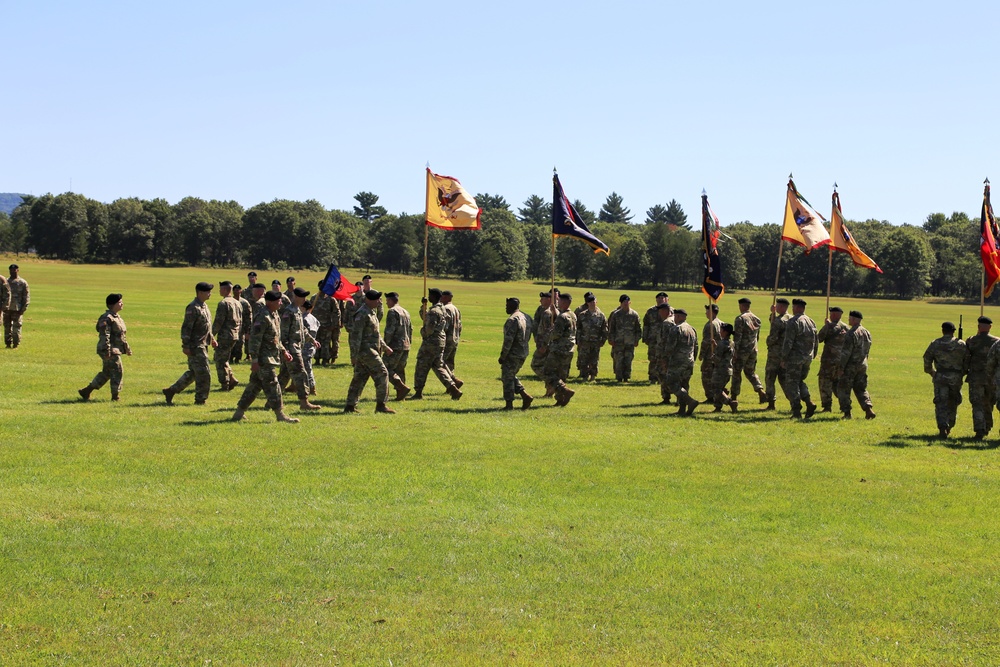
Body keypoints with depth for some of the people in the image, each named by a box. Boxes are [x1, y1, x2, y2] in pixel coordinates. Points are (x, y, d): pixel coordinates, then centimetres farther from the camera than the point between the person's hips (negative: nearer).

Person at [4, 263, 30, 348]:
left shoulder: (22, 283, 0)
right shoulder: (6, 282, 11)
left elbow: (26, 296, -1)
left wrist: (23, 309, -8)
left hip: (17, 309, -4)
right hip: (7, 309, 4)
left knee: (16, 328, -3)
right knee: (7, 327, 7)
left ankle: (15, 344, 2)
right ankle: (8, 344, 15)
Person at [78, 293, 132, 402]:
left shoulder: (117, 317, 18)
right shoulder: (106, 318, -15)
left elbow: (122, 336, 26)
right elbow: (104, 336, -22)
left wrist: (127, 348, 26)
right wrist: (106, 351, -27)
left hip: (116, 350, 10)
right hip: (111, 352, -10)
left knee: (106, 373, 15)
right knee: (116, 372, -6)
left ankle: (85, 392, 22)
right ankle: (115, 396, 3)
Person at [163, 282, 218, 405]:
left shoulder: (204, 306, 14)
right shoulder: (193, 308, -17)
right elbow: (186, 328, -19)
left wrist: (212, 338, 21)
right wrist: (186, 346, -21)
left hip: (202, 345, 10)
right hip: (195, 347, -10)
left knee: (193, 373, 14)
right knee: (204, 373, -5)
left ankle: (171, 391, 21)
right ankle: (200, 399, 5)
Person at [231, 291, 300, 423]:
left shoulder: (275, 316, 14)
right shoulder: (263, 317, -18)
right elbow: (255, 339, -20)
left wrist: (283, 351, 18)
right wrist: (254, 360, -21)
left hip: (271, 358, 10)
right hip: (264, 360, -10)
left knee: (254, 385, 12)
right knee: (272, 386, -4)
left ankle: (239, 413, 17)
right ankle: (280, 415, 1)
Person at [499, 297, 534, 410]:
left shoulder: (512, 320, -19)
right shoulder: (526, 318, 10)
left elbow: (508, 340, -22)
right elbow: (528, 337, 15)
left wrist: (502, 356, -15)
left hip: (512, 354, -9)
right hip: (523, 353, 9)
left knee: (507, 378, 2)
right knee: (511, 376, 20)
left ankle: (509, 404, 4)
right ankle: (525, 395, 10)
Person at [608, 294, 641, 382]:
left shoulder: (634, 315, 5)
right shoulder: (616, 314, 3)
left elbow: (638, 329, 9)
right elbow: (611, 328, 5)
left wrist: (637, 340, 4)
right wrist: (611, 339, -1)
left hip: (630, 342, 1)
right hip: (618, 342, -1)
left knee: (628, 361, 1)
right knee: (619, 361, -2)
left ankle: (626, 377, 10)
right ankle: (619, 377, 5)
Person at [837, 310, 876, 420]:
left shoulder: (851, 334, -18)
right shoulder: (866, 333, 8)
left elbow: (846, 352, -19)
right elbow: (867, 350, 14)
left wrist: (841, 367, -16)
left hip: (850, 366, -7)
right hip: (863, 365, 7)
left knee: (843, 389, 4)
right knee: (861, 389, 14)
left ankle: (847, 413, 1)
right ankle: (868, 409, -1)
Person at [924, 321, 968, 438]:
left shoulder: (935, 344, 1)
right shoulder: (961, 344, 2)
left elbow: (927, 359, 4)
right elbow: (967, 361, 3)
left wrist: (931, 372, 20)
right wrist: (963, 373, 18)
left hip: (940, 377, -1)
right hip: (956, 378, 1)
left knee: (941, 403, -3)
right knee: (952, 403, 17)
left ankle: (943, 427, -19)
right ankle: (949, 427, 23)